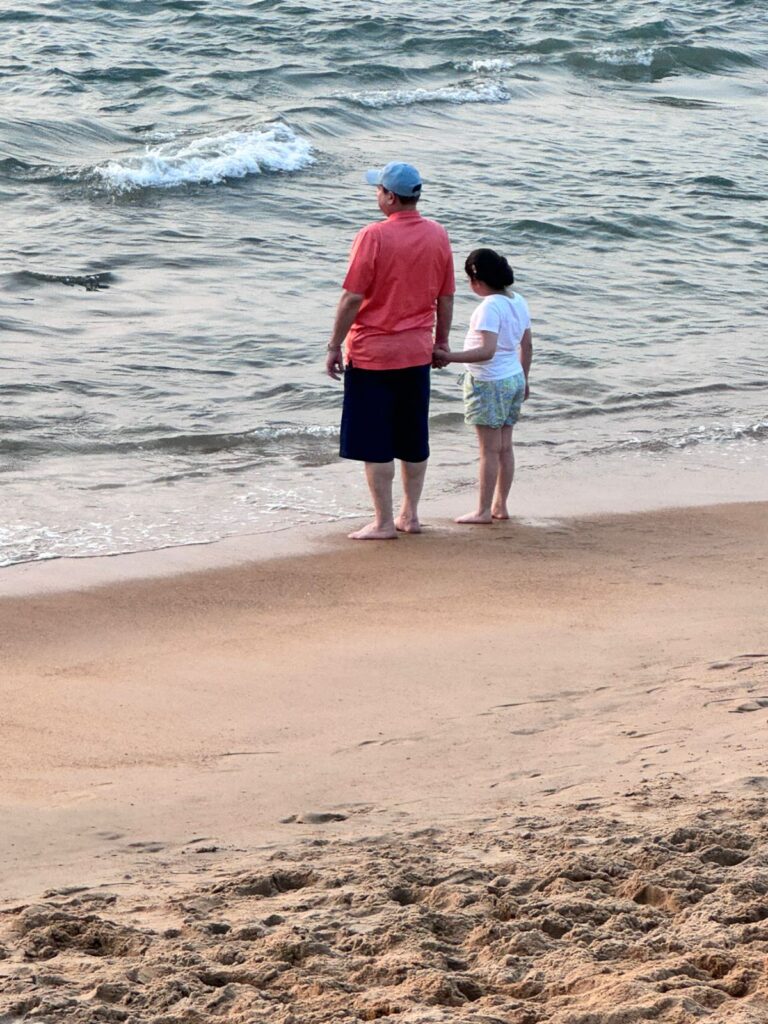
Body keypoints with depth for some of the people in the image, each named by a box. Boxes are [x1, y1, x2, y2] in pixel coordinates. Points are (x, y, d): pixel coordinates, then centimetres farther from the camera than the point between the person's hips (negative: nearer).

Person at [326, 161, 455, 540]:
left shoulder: (374, 236, -16)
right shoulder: (438, 235, 1)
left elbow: (352, 298, -15)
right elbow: (446, 297, 8)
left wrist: (335, 346, -7)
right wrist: (441, 340, 20)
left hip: (372, 352, -6)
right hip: (417, 352, 6)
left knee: (375, 444, 1)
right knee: (413, 439, 15)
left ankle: (383, 522, 3)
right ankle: (410, 515, 22)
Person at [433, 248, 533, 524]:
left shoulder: (489, 307, -21)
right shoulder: (518, 302, 6)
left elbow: (487, 351, -29)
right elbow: (527, 345, 13)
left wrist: (450, 357, -31)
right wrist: (524, 380, 24)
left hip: (489, 383, -9)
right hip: (513, 378, 9)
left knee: (489, 449, -3)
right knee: (504, 447, 14)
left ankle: (483, 510, 2)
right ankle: (500, 505, 21)